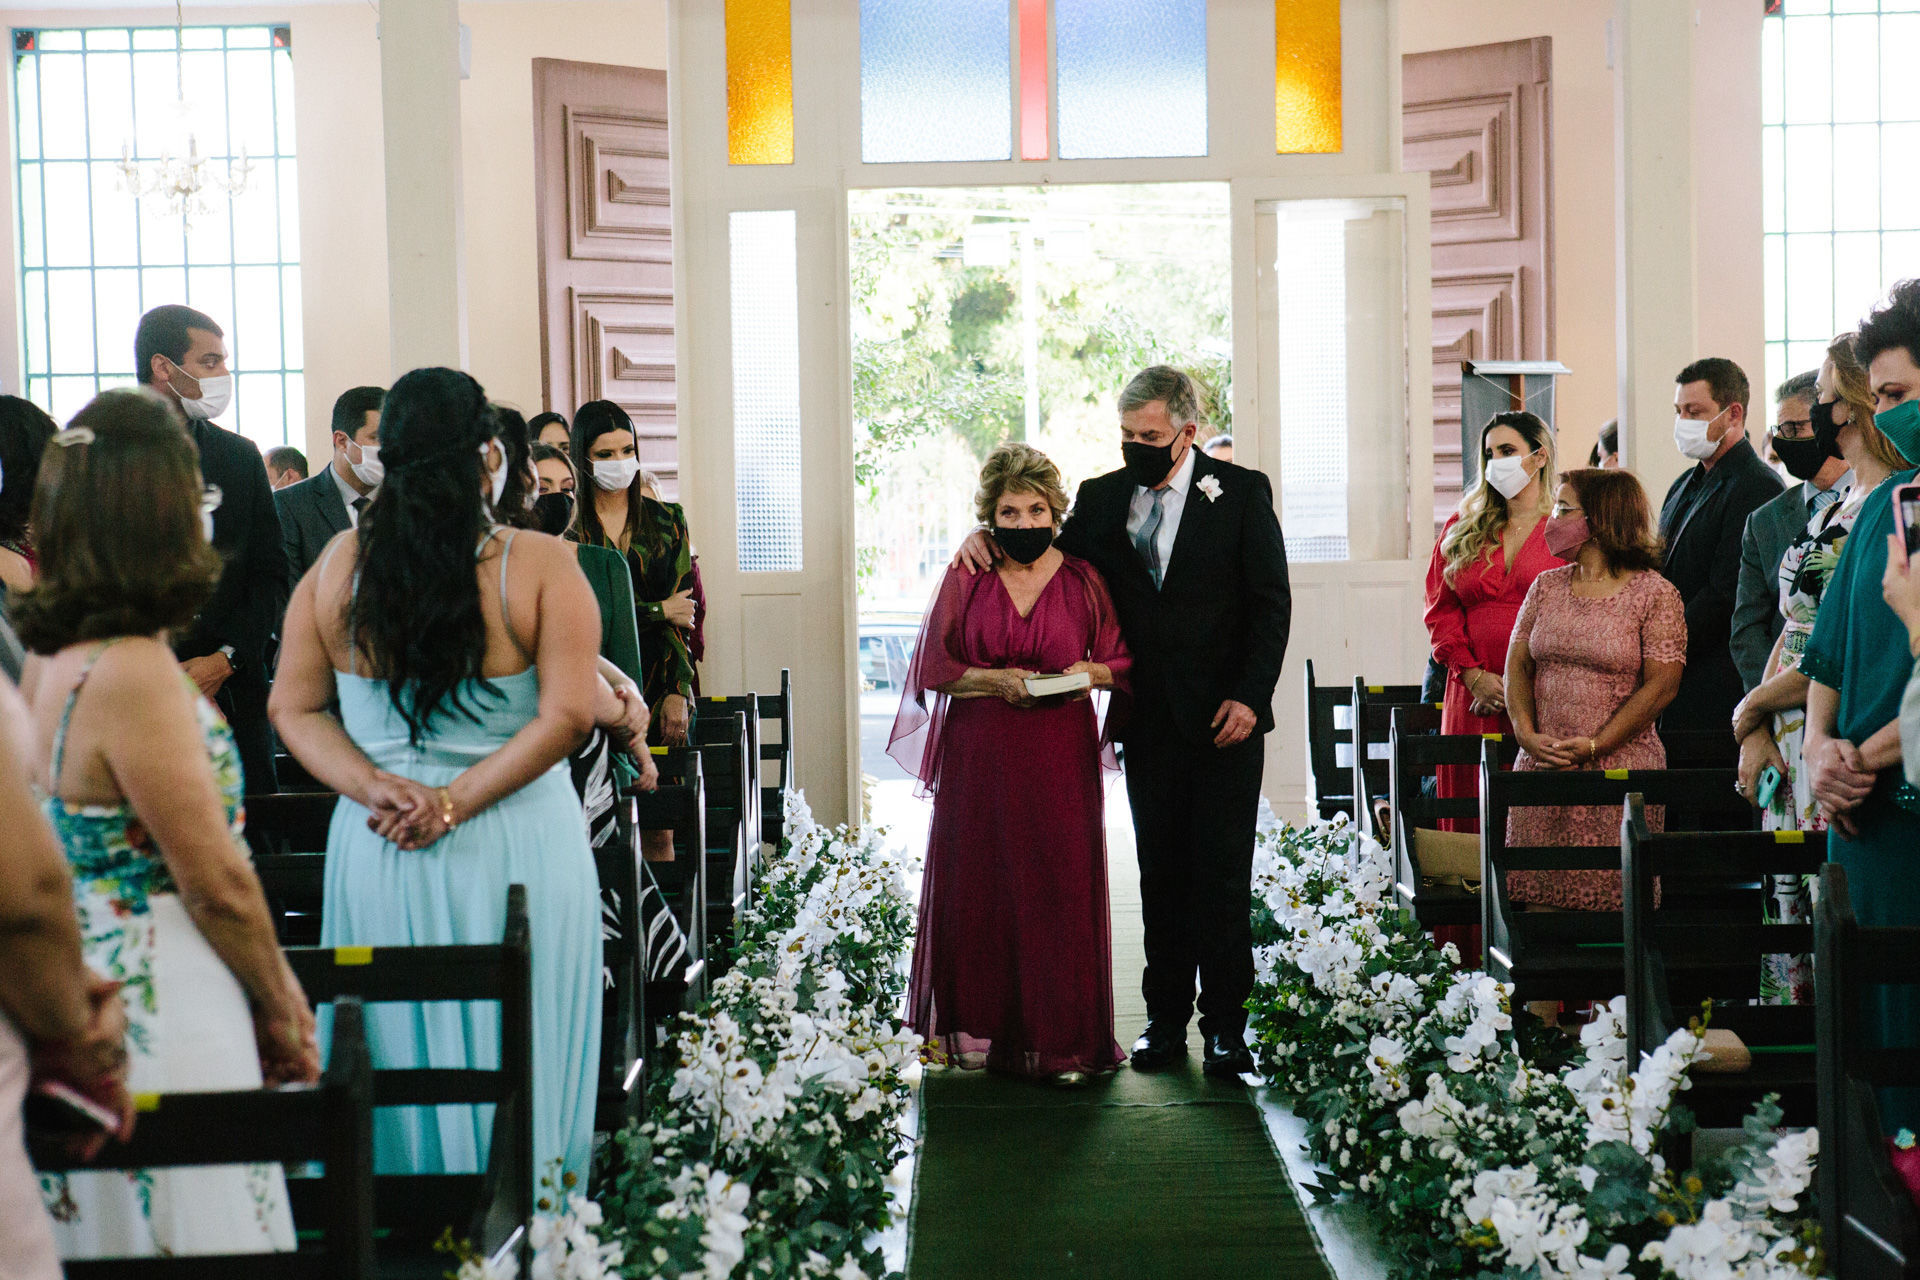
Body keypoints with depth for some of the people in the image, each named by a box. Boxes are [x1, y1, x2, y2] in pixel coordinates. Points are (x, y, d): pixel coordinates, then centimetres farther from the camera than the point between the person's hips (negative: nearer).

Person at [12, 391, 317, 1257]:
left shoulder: (52, 656, 5)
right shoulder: (134, 673, -21)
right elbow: (217, 885, -15)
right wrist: (282, 1009, -3)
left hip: (90, 996, 9)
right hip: (162, 1015, -9)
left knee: (115, 1225, 17)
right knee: (189, 1227, 1)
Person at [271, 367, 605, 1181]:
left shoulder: (339, 565, 0)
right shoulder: (541, 566, -10)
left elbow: (293, 708, 1)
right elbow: (570, 713, -16)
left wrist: (381, 790, -7)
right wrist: (459, 801, -12)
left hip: (377, 850, 3)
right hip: (516, 848, -3)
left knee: (394, 1056, 14)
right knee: (514, 1066, 8)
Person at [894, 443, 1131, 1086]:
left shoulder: (1082, 580, 7)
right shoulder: (964, 580, 6)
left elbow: (1121, 663, 11)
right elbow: (934, 668, 3)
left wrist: (1089, 672, -10)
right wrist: (994, 679, -12)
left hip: (1059, 760, 0)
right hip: (978, 756, 1)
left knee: (1059, 889, -4)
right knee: (979, 884, 2)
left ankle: (1061, 1039, 2)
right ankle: (982, 1028, 14)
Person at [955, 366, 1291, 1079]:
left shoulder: (1241, 492, -2)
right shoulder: (1101, 498, 7)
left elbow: (1272, 603, -3)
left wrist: (1250, 696, -12)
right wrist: (991, 536, -5)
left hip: (1226, 717, -3)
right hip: (1150, 719, 3)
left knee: (1221, 872, 0)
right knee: (1160, 871, 8)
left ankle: (1225, 1024, 7)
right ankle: (1165, 1018, 16)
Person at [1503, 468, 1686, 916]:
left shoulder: (1655, 594, -3)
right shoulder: (1546, 586, 13)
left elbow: (1661, 685, -8)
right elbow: (1517, 665, 11)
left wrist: (1593, 746, -14)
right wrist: (1527, 734, -6)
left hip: (1621, 766, -4)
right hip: (1542, 766, 4)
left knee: (1610, 897, -7)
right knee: (1539, 899, 0)